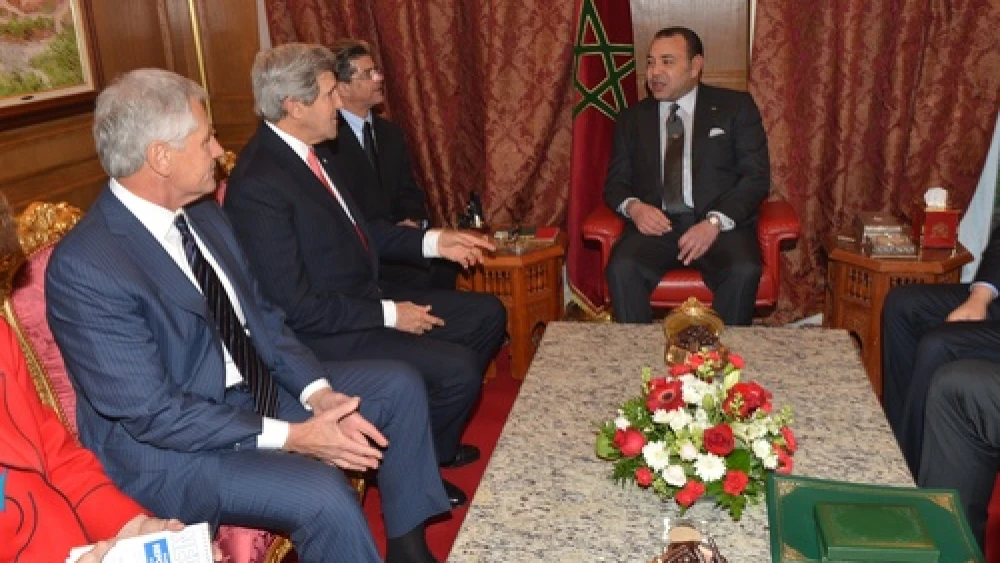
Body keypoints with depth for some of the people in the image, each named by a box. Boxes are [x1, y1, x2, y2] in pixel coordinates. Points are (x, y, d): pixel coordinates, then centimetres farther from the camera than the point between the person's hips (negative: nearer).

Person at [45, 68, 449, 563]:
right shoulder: (81, 267, -24)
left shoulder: (203, 214, 2)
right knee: (323, 494, -31)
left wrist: (318, 392, -10)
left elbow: (262, 316, 6)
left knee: (399, 385, 6)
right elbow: (152, 413, -24)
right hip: (170, 447, -8)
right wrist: (290, 437, -24)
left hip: (259, 390, 9)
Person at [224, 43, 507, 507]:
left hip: (366, 298, 10)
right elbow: (297, 307, -24)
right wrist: (389, 314, -18)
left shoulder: (308, 151, 3)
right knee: (459, 369, -20)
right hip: (327, 332, -10)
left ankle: (431, 436, 26)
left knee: (487, 314, 11)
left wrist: (434, 241, 6)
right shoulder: (257, 185, -25)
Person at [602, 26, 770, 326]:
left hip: (722, 224, -1)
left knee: (743, 273, -32)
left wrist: (715, 222, -15)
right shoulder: (632, 118, 17)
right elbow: (615, 181, 15)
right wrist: (633, 206, -10)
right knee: (622, 270, -30)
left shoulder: (736, 107, 9)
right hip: (655, 223, 1)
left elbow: (756, 176, 1)